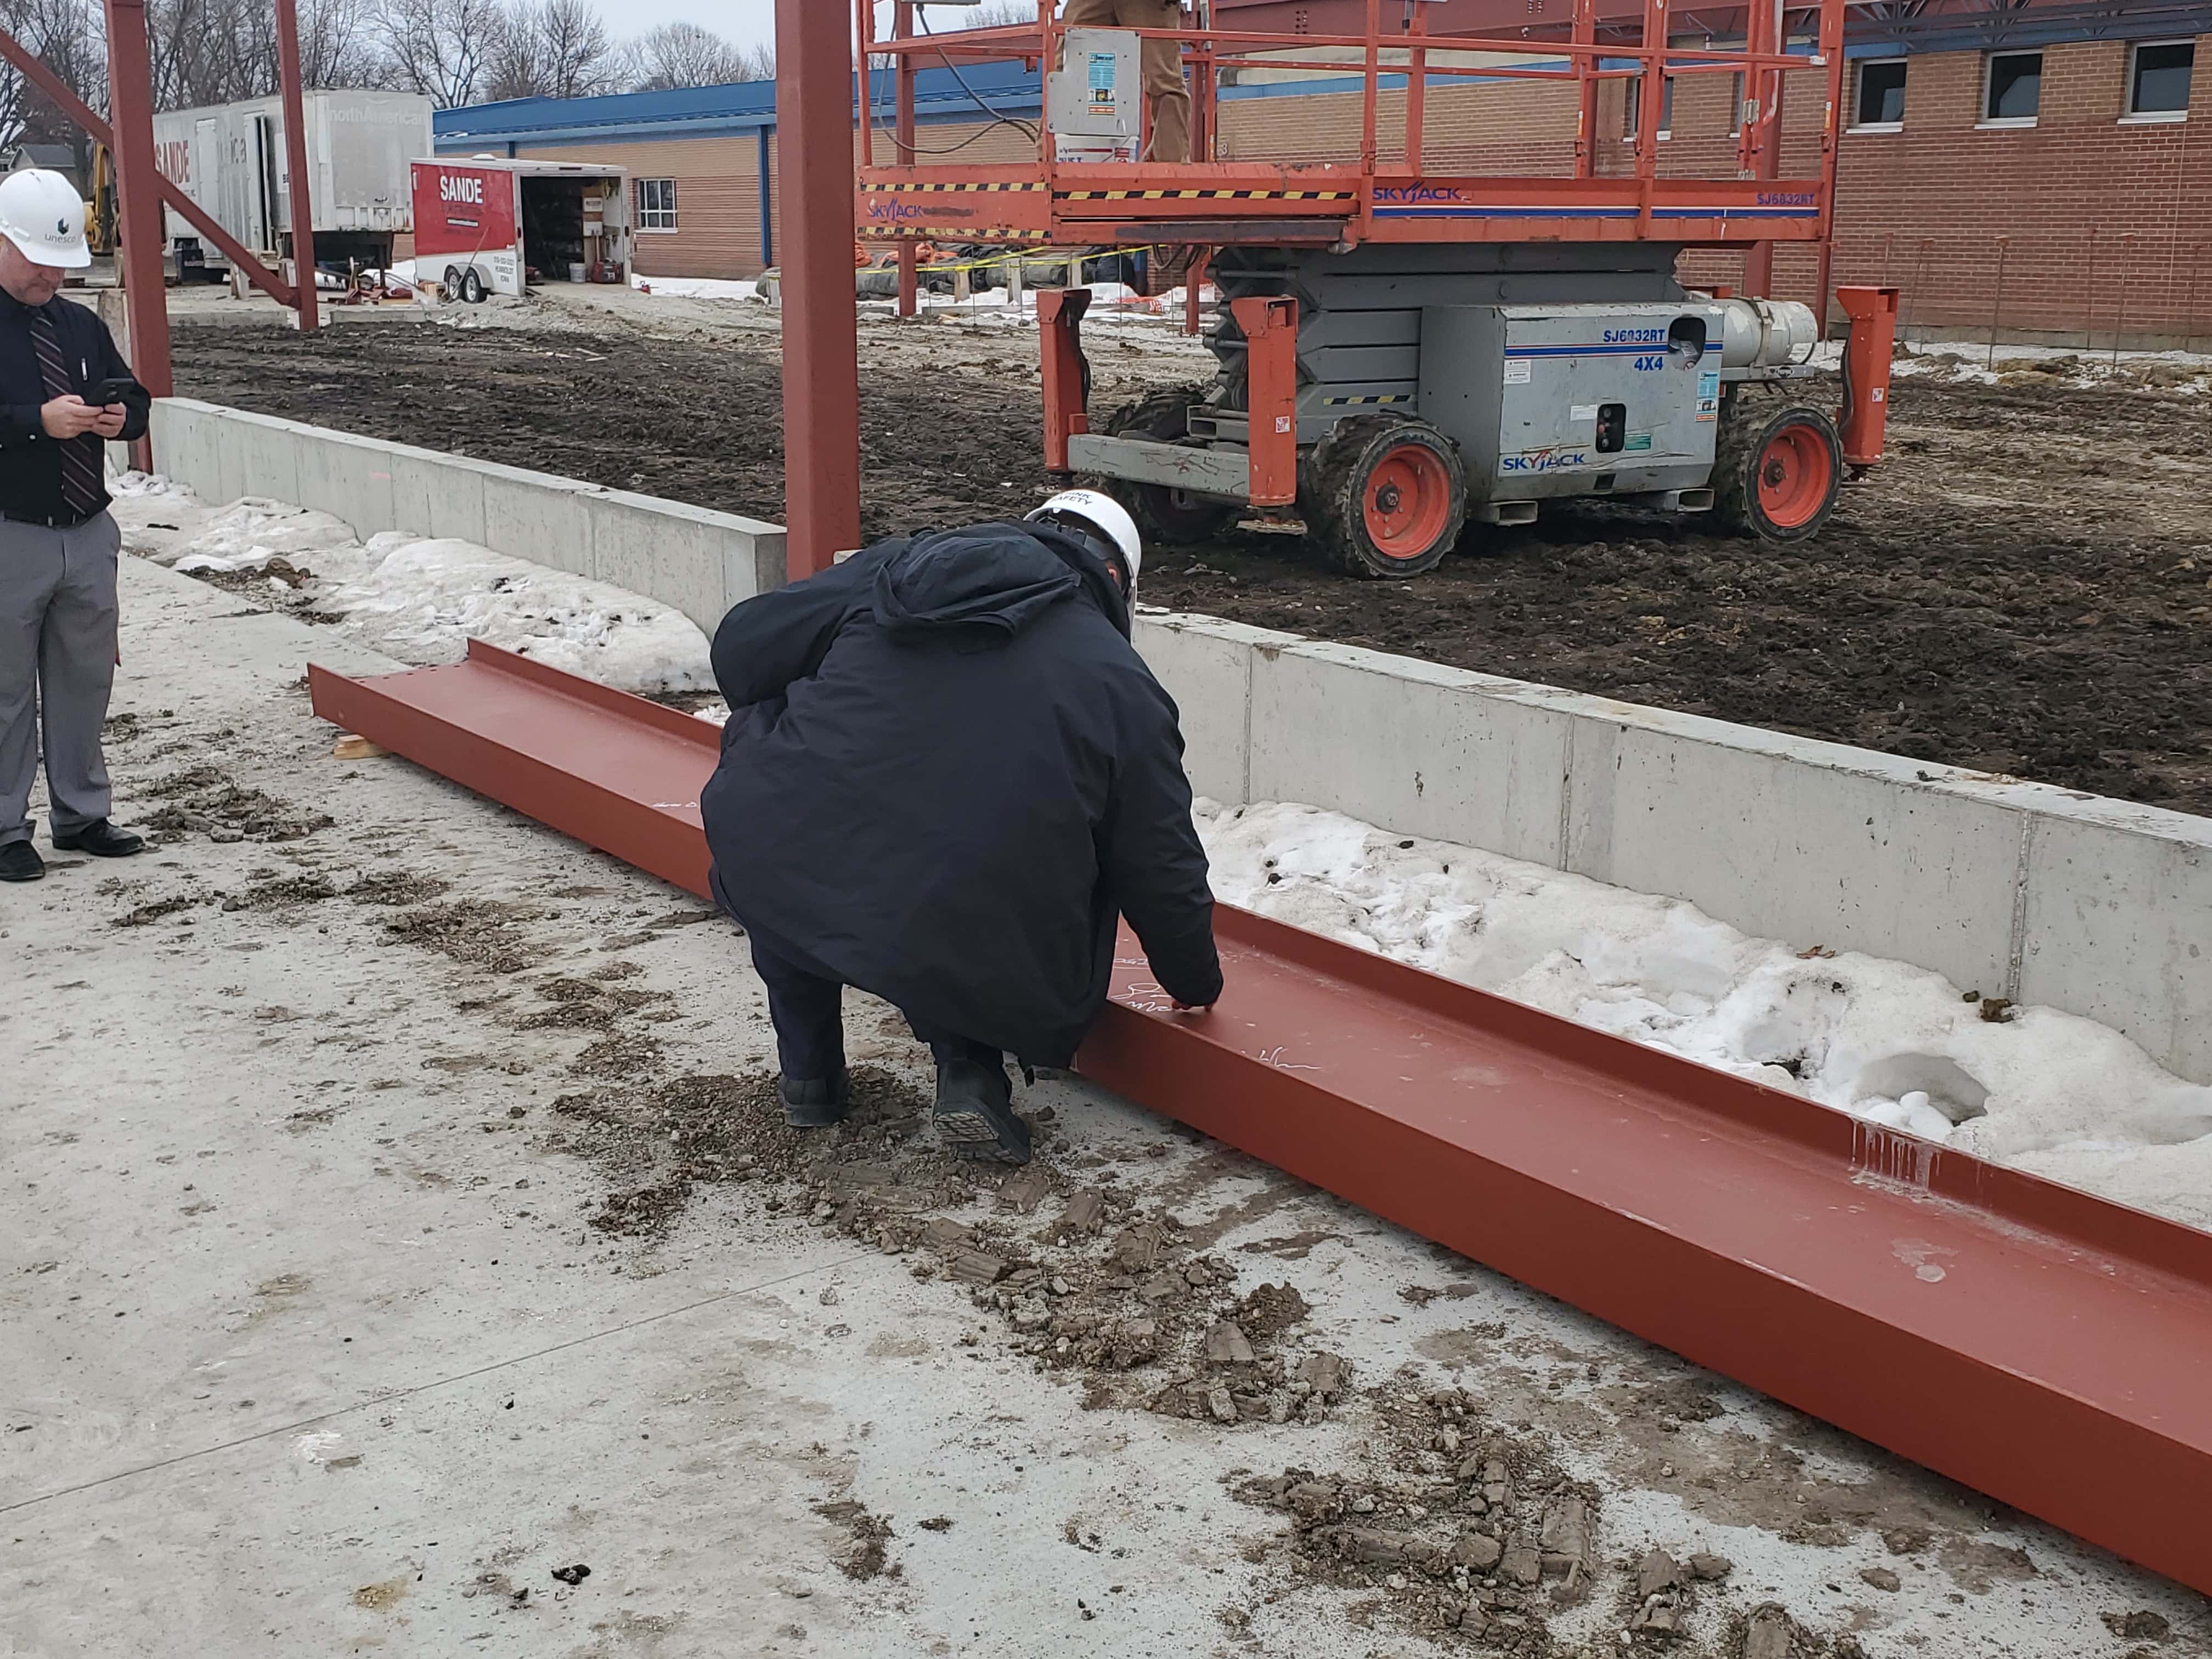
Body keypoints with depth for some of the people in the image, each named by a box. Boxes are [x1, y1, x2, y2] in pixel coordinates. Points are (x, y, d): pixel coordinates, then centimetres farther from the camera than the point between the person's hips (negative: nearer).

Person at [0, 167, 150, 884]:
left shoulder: (80, 325, 13)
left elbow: (134, 396, 19)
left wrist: (121, 416, -3)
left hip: (88, 532, 6)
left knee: (86, 678, 13)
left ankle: (81, 815, 25)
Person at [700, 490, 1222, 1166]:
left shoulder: (891, 567, 12)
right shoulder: (1124, 685, 6)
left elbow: (740, 648, 18)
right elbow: (1164, 873, 10)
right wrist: (1198, 986, 29)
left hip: (774, 893, 1)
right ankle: (970, 1074, 8)